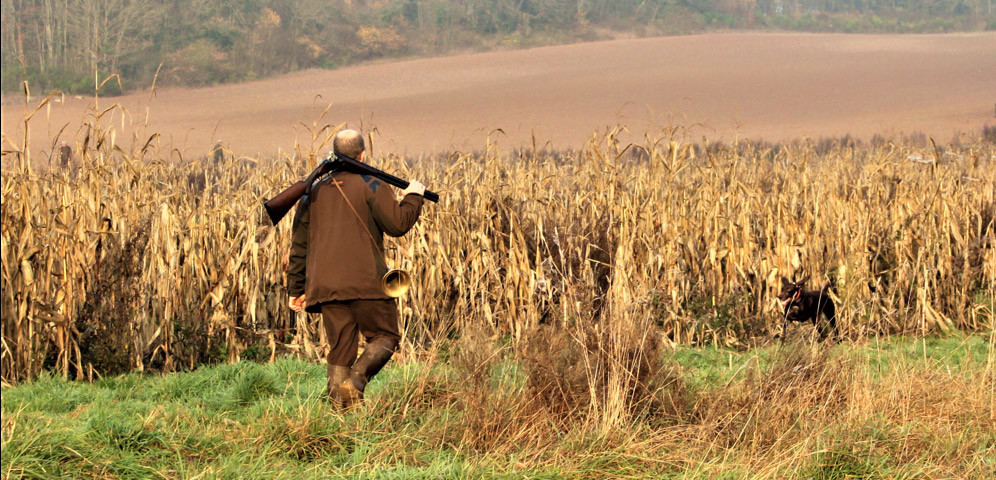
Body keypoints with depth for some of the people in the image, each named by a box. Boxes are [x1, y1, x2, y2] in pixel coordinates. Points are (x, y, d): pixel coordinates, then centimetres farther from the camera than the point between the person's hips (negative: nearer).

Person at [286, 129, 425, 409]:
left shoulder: (314, 191, 17)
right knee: (385, 336, 5)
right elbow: (397, 225, -7)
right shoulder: (371, 186, -1)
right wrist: (414, 197, 11)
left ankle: (339, 405, -2)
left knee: (340, 347, 9)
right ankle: (357, 378, -21)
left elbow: (299, 245, 18)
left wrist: (296, 289, 22)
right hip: (365, 281, -5)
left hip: (325, 285, 5)